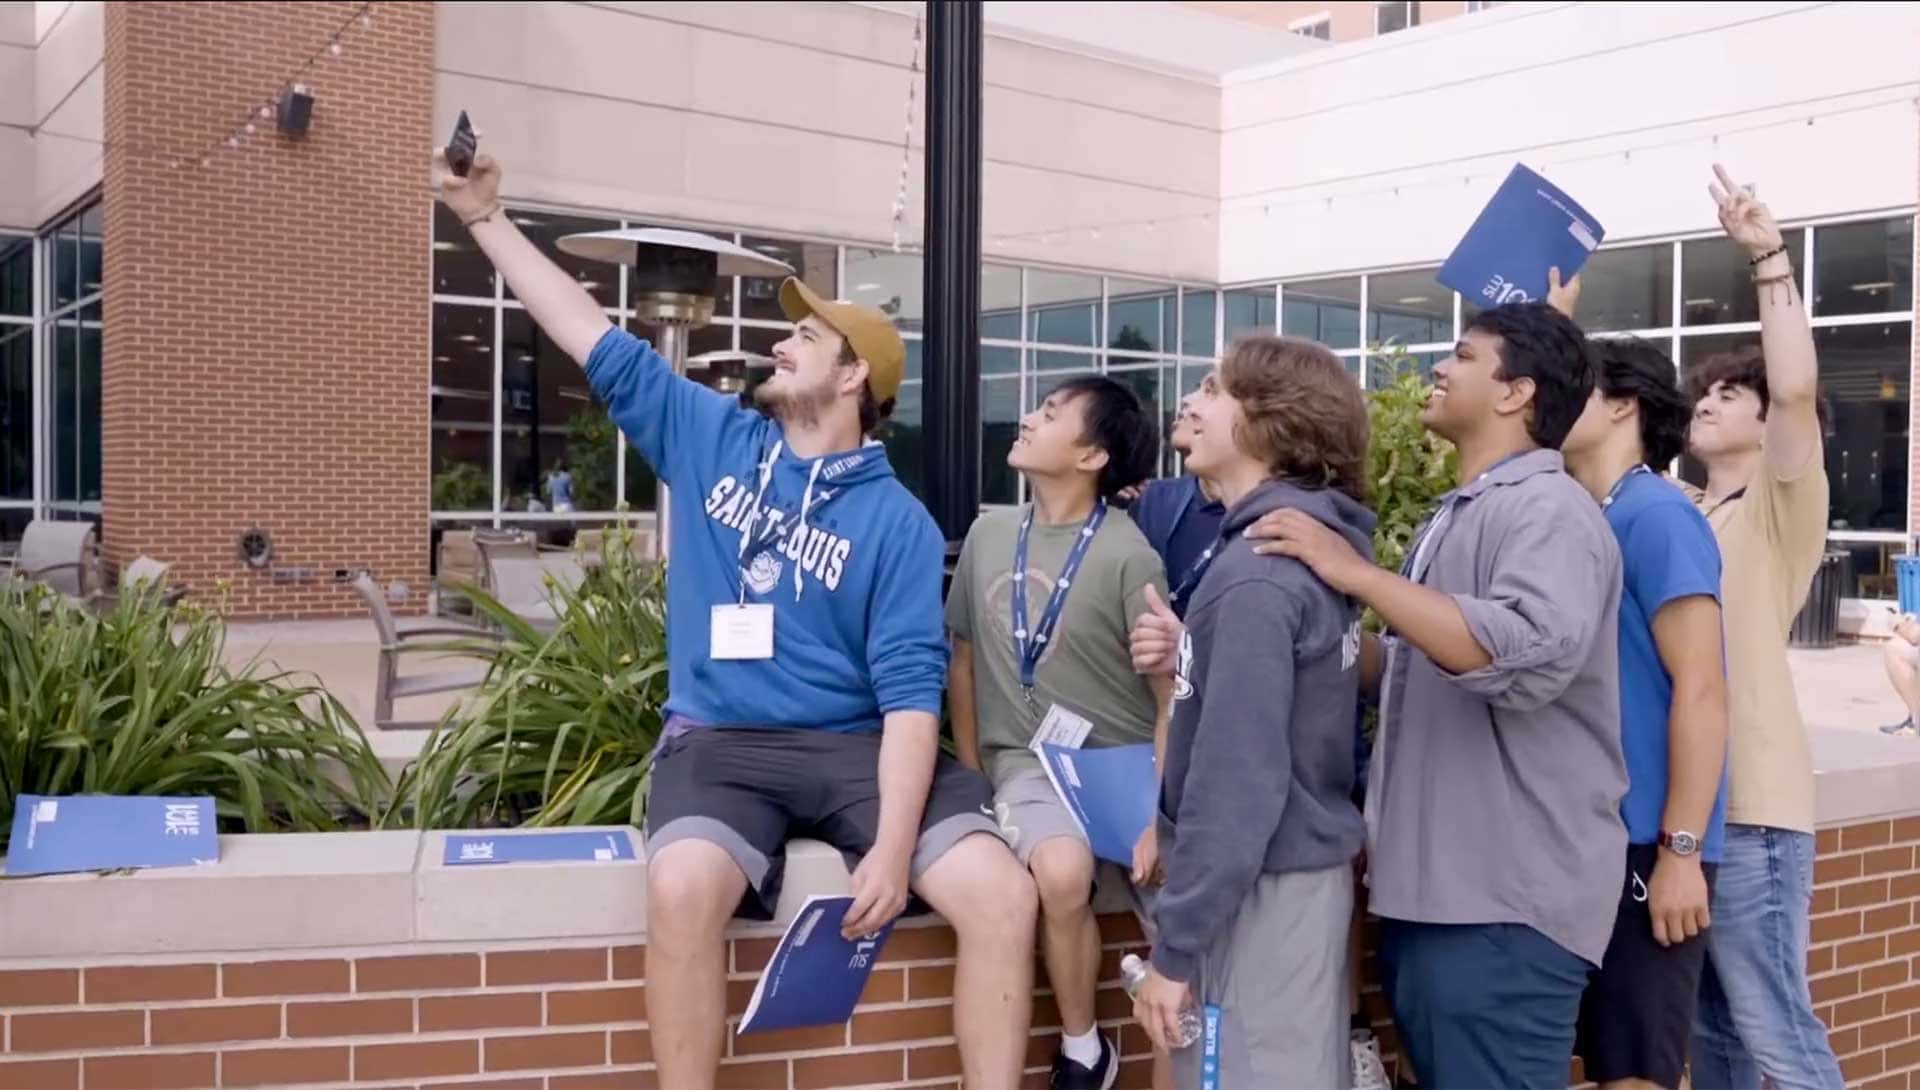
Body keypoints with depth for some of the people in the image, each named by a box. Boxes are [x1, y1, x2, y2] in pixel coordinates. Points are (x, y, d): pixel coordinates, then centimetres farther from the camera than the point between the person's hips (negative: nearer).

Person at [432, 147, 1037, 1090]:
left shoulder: (897, 523, 0)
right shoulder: (709, 439, 10)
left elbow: (911, 689, -7)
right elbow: (597, 340, 13)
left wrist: (892, 849, -19)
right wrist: (484, 216, 13)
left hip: (856, 746, 0)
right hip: (721, 743, 1)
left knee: (1003, 895, -21)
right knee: (683, 888, -33)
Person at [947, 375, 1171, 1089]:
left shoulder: (1127, 555, -8)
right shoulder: (990, 535, 6)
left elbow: (1172, 699, -7)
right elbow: (961, 663, 16)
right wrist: (972, 779, 14)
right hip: (1030, 762, 2)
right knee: (1063, 871, -31)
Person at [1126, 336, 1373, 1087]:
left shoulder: (1257, 572, -20)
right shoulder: (1314, 547, 7)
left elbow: (1239, 773, -23)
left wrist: (1175, 943, -19)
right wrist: (1186, 657, 6)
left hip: (1262, 889, -9)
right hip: (1304, 873, 9)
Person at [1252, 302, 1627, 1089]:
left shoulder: (1547, 509, -12)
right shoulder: (1456, 516, 18)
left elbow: (1526, 652, -29)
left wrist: (1356, 572, -24)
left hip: (1506, 901, -9)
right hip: (1430, 886, 9)